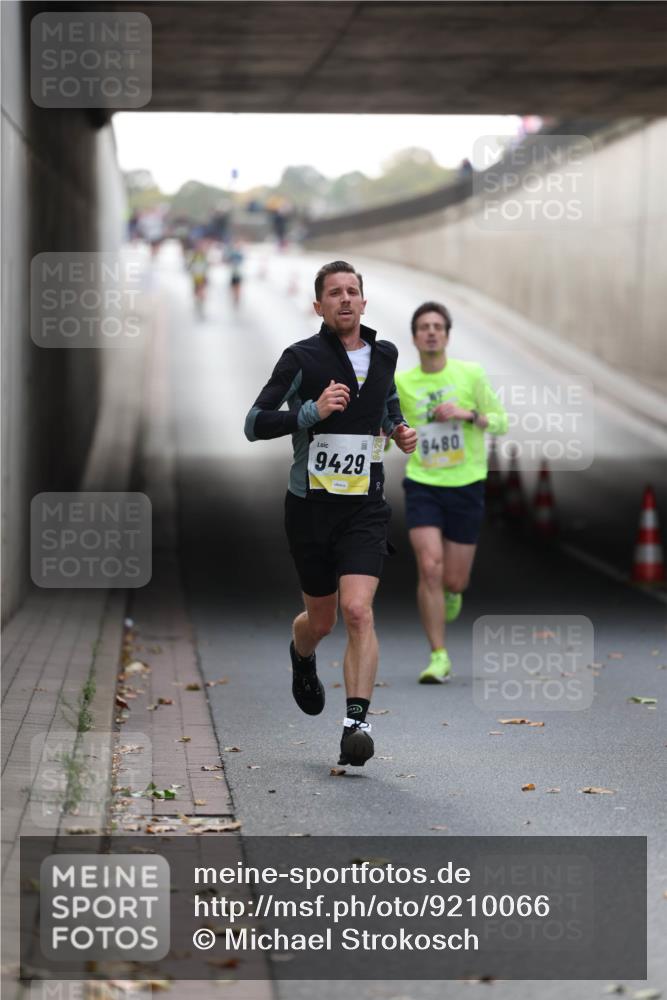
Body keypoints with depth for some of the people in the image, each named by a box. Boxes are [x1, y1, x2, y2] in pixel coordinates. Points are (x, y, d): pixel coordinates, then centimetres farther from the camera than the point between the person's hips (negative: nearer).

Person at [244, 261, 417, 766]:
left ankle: (357, 720, -17)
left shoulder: (384, 354, 7)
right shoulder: (302, 358, -7)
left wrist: (399, 430, 9)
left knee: (358, 610, -17)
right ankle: (302, 657, 48)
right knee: (321, 619, 12)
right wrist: (313, 411, -23)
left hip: (365, 506, 2)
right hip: (311, 503, -2)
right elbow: (255, 424, -10)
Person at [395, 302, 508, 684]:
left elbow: (501, 422, 2)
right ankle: (439, 657, -8)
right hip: (422, 486, 0)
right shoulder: (401, 383, 2)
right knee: (430, 569, -16)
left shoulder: (471, 374, -2)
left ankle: (452, 592, 43)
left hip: (466, 487, 0)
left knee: (454, 580, 3)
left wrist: (467, 413, -15)